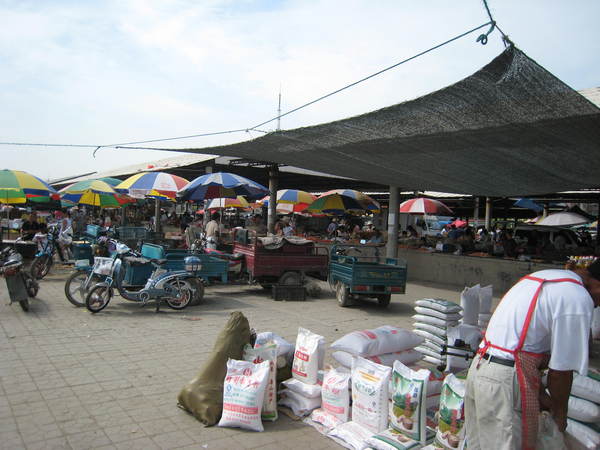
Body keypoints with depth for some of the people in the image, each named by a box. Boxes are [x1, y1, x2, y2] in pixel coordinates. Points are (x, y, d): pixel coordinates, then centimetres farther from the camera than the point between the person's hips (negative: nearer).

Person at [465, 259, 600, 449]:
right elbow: (561, 370, -9)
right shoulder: (578, 300, -13)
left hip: (479, 367, 9)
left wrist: (540, 394, 21)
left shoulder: (544, 276, 15)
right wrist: (560, 414, 10)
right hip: (506, 379, -9)